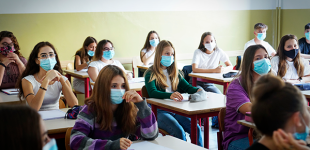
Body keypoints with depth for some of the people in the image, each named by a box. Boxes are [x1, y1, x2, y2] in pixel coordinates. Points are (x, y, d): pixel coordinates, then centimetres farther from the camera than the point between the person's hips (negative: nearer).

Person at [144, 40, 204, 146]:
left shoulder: (174, 73, 19)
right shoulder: (151, 74, -3)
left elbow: (186, 87, 14)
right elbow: (152, 93, -19)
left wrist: (197, 90, -10)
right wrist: (170, 95, -39)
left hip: (176, 109, 5)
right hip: (159, 111, -5)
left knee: (196, 129, -19)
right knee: (179, 131, -30)